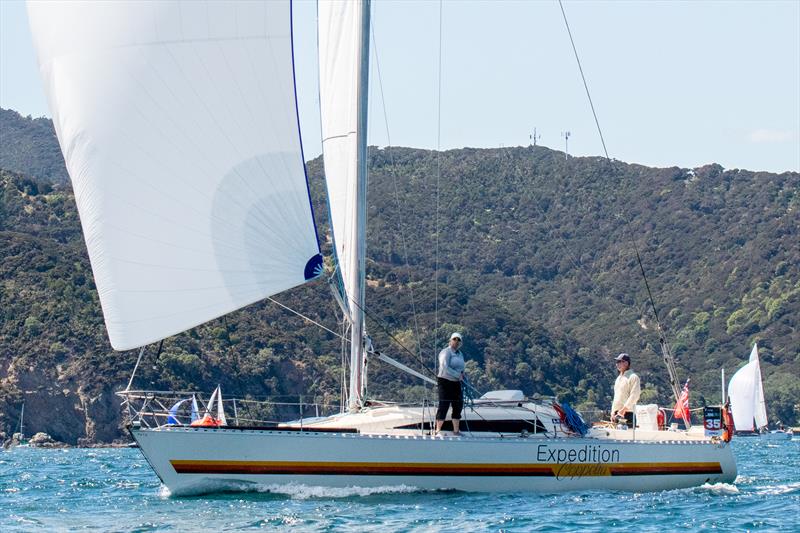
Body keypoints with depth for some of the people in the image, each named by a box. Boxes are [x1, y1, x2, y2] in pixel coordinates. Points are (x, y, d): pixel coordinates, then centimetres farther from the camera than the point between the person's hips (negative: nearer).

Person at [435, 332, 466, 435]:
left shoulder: (460, 354, 16)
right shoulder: (446, 352, -10)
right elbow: (445, 367, -21)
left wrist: (462, 374, 4)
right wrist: (458, 375, -21)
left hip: (456, 383, 8)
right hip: (445, 381, -8)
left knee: (458, 405, 8)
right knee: (444, 405, -10)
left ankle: (456, 430, 16)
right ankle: (438, 430, -7)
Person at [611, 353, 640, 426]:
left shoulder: (633, 377, -4)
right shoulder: (618, 378, 22)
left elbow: (634, 396, -13)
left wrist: (623, 409, -18)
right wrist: (613, 412, 12)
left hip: (627, 413, -8)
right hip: (617, 413, 8)